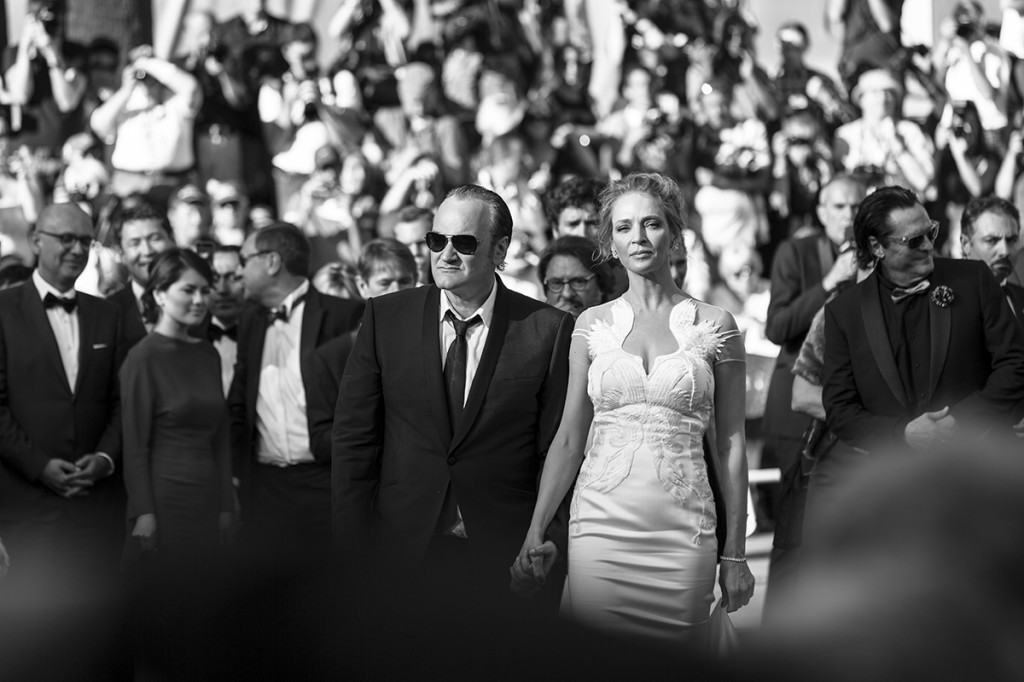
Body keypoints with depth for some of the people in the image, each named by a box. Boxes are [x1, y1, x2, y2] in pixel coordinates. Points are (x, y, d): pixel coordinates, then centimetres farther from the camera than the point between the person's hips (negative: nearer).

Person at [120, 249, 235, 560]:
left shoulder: (208, 355, 11)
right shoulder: (143, 357, -7)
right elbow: (134, 443, -9)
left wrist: (226, 505, 12)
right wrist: (143, 512, -13)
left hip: (208, 497, 6)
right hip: (165, 497, -6)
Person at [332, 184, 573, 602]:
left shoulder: (548, 330, -3)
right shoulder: (385, 317, 3)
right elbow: (354, 438, 3)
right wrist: (353, 551, -2)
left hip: (504, 561, -1)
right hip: (400, 549, 1)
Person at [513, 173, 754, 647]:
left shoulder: (714, 325, 3)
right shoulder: (592, 325, 8)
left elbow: (729, 445, 4)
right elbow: (569, 437, 8)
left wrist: (734, 553, 1)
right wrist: (535, 532, -1)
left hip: (684, 532, -1)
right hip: (601, 524, 1)